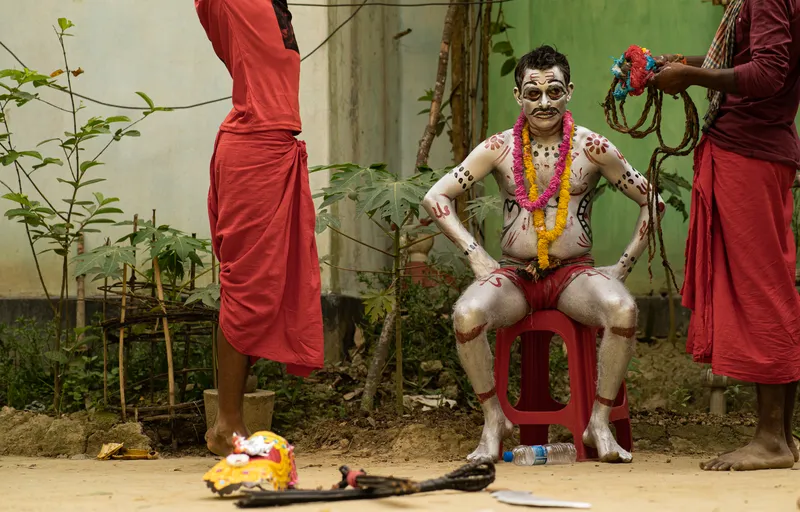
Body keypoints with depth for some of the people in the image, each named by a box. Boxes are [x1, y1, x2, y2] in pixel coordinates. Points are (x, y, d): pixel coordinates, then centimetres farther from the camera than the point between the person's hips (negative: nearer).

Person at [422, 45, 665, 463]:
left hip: (574, 272, 0)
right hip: (515, 274, 1)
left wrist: (624, 265, 1)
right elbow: (435, 197, 5)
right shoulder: (499, 149, 4)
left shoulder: (593, 149, 2)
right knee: (467, 314, -32)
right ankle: (494, 421, -10)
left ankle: (599, 423, -16)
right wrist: (475, 254, -4)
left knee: (623, 309, -34)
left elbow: (652, 202, 8)